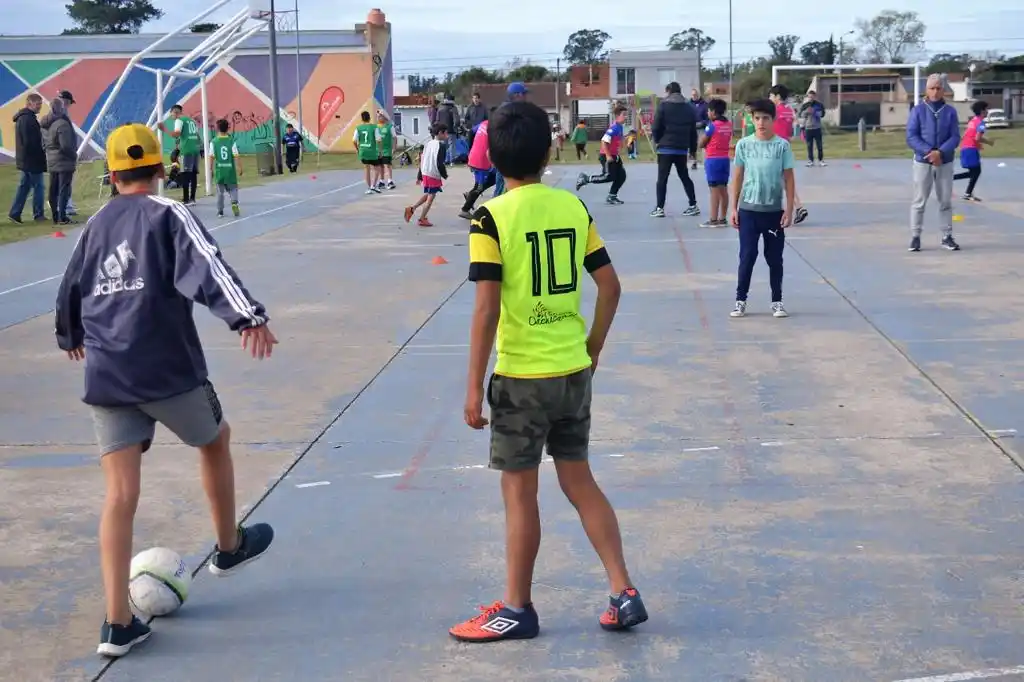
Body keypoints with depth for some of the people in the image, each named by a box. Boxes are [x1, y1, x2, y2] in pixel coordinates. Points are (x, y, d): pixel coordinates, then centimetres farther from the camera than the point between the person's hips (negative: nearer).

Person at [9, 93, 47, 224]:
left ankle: (14, 213, 10)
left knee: (24, 186, 12)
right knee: (38, 187, -1)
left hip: (24, 160, 10)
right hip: (33, 160, -10)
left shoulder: (22, 118, 16)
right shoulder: (28, 119, -18)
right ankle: (38, 214, 5)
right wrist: (40, 156, -15)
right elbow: (31, 142, -22)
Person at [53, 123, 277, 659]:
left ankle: (118, 624, -3)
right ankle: (229, 548, 41)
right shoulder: (168, 215, -3)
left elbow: (69, 291, 25)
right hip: (167, 371, -4)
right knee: (215, 442, 24)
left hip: (105, 377, 4)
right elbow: (207, 267, -20)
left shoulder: (95, 226, 13)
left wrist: (71, 337, 44)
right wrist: (248, 316, -32)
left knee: (120, 494, 2)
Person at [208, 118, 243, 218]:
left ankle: (220, 211, 14)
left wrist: (210, 169, 4)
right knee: (233, 189, 14)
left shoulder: (214, 142, -4)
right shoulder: (231, 141, -6)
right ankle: (234, 203, -13)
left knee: (220, 191, 12)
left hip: (219, 170, 1)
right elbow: (236, 156, -9)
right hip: (230, 169, -1)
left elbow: (211, 157, -5)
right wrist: (239, 168, 0)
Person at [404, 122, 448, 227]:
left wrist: (420, 176, 19)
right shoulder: (441, 146, -14)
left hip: (425, 173, 8)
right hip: (434, 175, -8)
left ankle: (411, 208, 13)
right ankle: (422, 219, 4)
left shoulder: (428, 144, 11)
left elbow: (422, 161, 14)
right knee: (430, 197, 2)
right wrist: (445, 175, -7)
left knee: (427, 195, 22)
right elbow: (439, 163, -19)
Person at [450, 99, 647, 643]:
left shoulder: (492, 218, -13)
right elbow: (610, 285, 5)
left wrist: (474, 386, -11)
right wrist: (592, 350, 16)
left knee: (519, 491, 7)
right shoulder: (574, 207, 3)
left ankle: (517, 609, 18)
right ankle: (624, 594, 17)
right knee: (579, 481, 17)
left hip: (521, 377, -5)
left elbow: (486, 308, -17)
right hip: (574, 372, 5)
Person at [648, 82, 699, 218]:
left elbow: (656, 127, -9)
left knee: (662, 178, 0)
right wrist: (693, 148, 14)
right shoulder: (689, 107, 10)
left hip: (666, 148, -4)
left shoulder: (663, 105, -5)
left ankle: (660, 208, -4)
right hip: (682, 148, 4)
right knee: (685, 177, 15)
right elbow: (693, 130, 10)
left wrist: (656, 139, 9)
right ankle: (693, 206, 12)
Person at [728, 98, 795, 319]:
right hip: (748, 209, 0)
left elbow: (789, 179, 0)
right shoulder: (744, 145, 1)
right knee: (747, 256, 0)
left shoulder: (782, 146, -2)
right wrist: (734, 208, 3)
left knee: (774, 258, 7)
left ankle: (777, 301, 18)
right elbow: (737, 177, 6)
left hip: (774, 210, 0)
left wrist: (789, 210, -4)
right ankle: (740, 301, 9)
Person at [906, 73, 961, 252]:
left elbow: (955, 137, -2)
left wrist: (940, 152, -18)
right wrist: (929, 152, -19)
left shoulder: (950, 111, 2)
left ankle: (947, 236, 16)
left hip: (945, 162, 2)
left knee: (946, 201, 8)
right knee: (919, 201, 1)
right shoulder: (918, 110, -2)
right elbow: (911, 137, -7)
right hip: (923, 162, -2)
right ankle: (915, 237, 6)